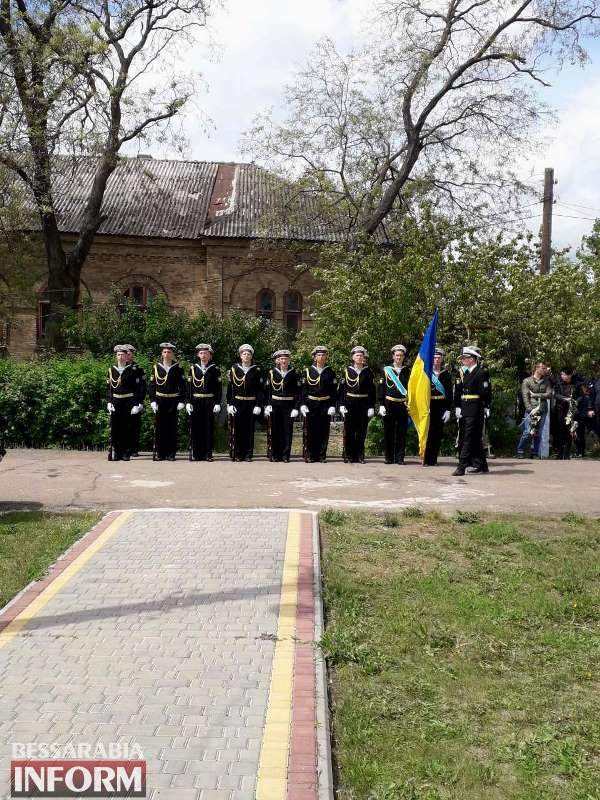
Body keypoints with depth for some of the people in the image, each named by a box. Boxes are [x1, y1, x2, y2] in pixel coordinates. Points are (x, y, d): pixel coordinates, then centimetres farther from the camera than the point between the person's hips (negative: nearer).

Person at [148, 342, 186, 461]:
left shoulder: (178, 368, 3)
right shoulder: (156, 367, 6)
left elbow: (182, 385, 2)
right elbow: (152, 385, 5)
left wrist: (181, 401, -6)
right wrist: (153, 401, -3)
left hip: (173, 401, -1)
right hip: (159, 401, 1)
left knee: (172, 427, 2)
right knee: (159, 427, 1)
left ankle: (171, 453, 9)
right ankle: (158, 453, 6)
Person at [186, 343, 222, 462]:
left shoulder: (215, 369, 4)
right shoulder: (193, 368, 8)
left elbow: (218, 387, 2)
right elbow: (189, 386, 6)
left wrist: (217, 403, -5)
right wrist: (188, 402, -2)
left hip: (210, 402, -1)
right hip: (196, 402, 1)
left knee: (209, 428, 1)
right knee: (195, 428, 1)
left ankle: (208, 454, 7)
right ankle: (195, 454, 7)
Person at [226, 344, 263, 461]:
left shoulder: (256, 370, 5)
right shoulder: (234, 369, 5)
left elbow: (260, 389, 3)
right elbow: (230, 388, 4)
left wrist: (258, 405, -5)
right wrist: (230, 404, -3)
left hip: (251, 404, 0)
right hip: (237, 403, 0)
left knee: (249, 429, 3)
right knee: (236, 429, -2)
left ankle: (248, 454, 11)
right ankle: (237, 455, 6)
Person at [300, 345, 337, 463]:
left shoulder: (330, 372, 7)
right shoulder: (308, 371, 6)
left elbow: (334, 390, 6)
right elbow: (303, 389, 4)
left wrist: (332, 406, -3)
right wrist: (303, 404, -4)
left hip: (325, 405, 1)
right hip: (311, 405, -1)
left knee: (324, 431, 2)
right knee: (309, 431, -2)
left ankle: (322, 455, 10)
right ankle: (309, 455, 5)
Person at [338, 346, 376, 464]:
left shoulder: (368, 371, 6)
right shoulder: (347, 370, 5)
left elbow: (372, 390, 5)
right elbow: (341, 388, 3)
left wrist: (371, 407, -1)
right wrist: (341, 404, -5)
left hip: (363, 405, 1)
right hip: (350, 404, -1)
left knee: (361, 432, 3)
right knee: (349, 431, 2)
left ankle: (360, 456, 11)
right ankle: (349, 456, 9)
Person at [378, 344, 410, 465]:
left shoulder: (407, 371, 11)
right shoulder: (386, 370, 6)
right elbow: (381, 388, 2)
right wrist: (381, 405, -5)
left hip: (403, 405, 1)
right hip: (389, 404, -1)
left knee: (402, 432, 1)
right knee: (388, 432, 3)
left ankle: (400, 458, 8)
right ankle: (389, 457, 11)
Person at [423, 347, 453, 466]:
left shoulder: (446, 374, 8)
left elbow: (449, 393, 6)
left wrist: (448, 410, -1)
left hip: (441, 406, 2)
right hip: (429, 406, -2)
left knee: (438, 433, 5)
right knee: (429, 432, -7)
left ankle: (434, 459, 13)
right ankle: (427, 460, -5)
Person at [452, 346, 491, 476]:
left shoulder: (482, 372, -6)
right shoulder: (463, 373, 14)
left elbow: (486, 392, -9)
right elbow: (457, 391, 13)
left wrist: (486, 408, -11)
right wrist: (457, 407, 6)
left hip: (475, 410, -7)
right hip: (464, 410, 8)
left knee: (469, 437, -9)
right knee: (475, 438, 13)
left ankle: (462, 466, -12)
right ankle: (482, 465, 22)